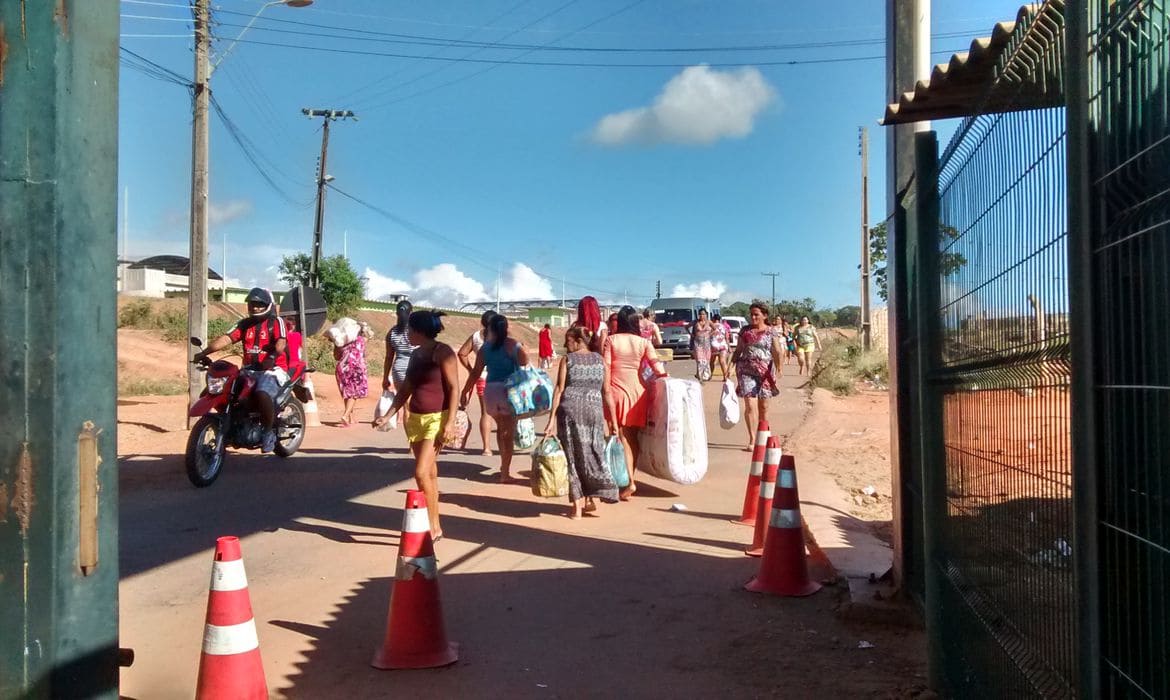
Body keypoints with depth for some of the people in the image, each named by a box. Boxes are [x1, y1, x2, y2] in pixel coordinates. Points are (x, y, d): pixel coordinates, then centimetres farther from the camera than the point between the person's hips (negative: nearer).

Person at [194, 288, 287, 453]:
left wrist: (272, 357, -39)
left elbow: (280, 343, -18)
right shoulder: (245, 324, 17)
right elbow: (226, 339, 4)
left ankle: (269, 431, -14)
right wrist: (204, 352, -11)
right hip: (249, 370, 7)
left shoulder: (276, 322, 0)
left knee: (263, 394, -35)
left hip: (272, 369, -6)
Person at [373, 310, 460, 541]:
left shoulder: (442, 352, -10)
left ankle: (433, 528, -5)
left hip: (437, 418, -7)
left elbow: (454, 388, -13)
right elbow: (405, 389, 18)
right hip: (415, 418, 7)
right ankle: (435, 527, 17)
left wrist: (450, 422, -19)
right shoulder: (415, 355, 12)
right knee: (430, 474, 10)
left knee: (422, 473, -15)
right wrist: (387, 416, 10)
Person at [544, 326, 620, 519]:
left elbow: (559, 389, -4)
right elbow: (607, 392, 7)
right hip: (594, 410, 2)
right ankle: (591, 499, 12)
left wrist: (552, 418, -3)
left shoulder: (567, 359, 2)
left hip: (570, 410, -2)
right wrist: (613, 420, 10)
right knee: (593, 454, 16)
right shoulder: (600, 360, 10)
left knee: (573, 456, 5)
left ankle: (577, 507, 7)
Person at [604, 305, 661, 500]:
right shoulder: (643, 342, 1)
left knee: (623, 437, 1)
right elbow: (656, 365, -10)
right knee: (634, 437, 13)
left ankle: (629, 482, -8)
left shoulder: (611, 340, -3)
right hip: (638, 390, 2)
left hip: (618, 390, -2)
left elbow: (606, 368, -5)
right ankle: (630, 477, 17)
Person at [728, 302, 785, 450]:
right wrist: (731, 365, 1)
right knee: (750, 406, -10)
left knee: (763, 406, 11)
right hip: (746, 370, 0)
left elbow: (777, 352, -5)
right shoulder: (745, 331, 8)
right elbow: (738, 350, 13)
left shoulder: (770, 332, 2)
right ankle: (752, 439, -7)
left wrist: (778, 368, -20)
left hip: (764, 372, 0)